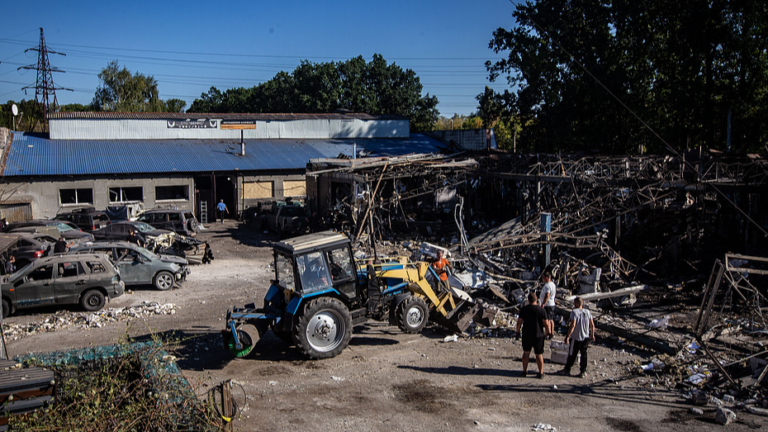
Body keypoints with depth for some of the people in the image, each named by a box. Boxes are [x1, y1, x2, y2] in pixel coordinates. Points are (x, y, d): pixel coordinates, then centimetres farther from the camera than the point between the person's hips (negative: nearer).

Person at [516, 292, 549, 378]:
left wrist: (517, 331, 10)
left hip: (526, 335, 2)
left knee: (526, 353, 15)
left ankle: (525, 371, 21)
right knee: (539, 354, 7)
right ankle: (541, 373, 11)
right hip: (538, 335, -2)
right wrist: (548, 332, 3)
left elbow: (519, 322, -3)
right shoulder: (541, 310, -12)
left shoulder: (524, 309, -6)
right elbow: (546, 323, -11)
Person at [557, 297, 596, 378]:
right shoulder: (588, 312, 3)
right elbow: (592, 325, 6)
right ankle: (583, 371, 15)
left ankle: (567, 370, 17)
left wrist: (567, 336, -19)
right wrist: (592, 335, 19)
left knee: (572, 355, 6)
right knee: (584, 354, 12)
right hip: (586, 337, 5)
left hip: (576, 338, -5)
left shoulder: (574, 312, -16)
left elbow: (573, 325, -23)